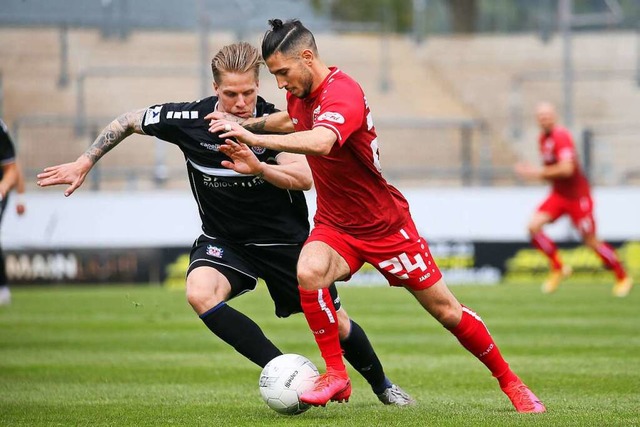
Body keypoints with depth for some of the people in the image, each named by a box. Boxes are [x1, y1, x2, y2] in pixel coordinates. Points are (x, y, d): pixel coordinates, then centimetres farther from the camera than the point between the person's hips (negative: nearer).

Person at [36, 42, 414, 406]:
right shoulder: (189, 120, -17)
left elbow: (305, 179, -31)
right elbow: (128, 122, -1)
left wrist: (258, 168, -47)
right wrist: (84, 164, -2)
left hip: (284, 238, -1)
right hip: (224, 239, 1)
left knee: (336, 324, 6)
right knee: (200, 292, -32)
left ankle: (382, 385, 38)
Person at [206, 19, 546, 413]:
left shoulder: (342, 93, -27)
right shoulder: (301, 92, -2)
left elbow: (320, 142, -48)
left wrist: (256, 139, -48)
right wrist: (247, 124, 10)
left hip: (385, 225, -6)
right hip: (334, 225, 6)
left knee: (447, 311, 3)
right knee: (309, 272, -29)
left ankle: (510, 382, 23)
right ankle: (336, 376, -17)